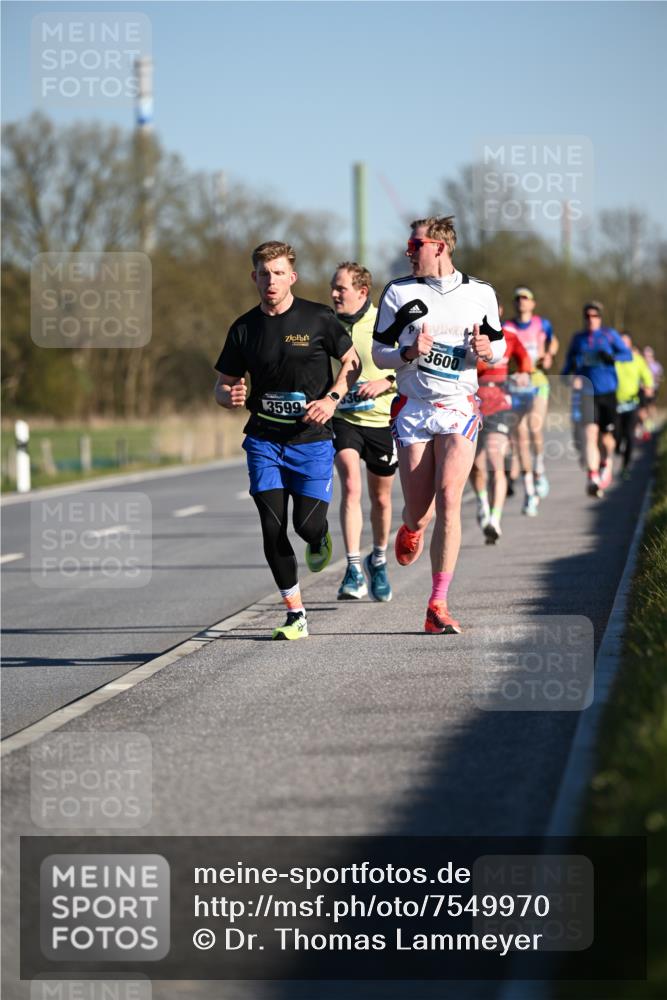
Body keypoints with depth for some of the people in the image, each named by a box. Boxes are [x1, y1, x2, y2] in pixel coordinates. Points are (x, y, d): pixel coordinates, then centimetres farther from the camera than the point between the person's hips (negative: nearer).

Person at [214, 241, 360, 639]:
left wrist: (332, 399, -11)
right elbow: (224, 384, 11)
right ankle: (296, 615, 4)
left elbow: (352, 361, 6)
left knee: (307, 524, -8)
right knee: (273, 529, -6)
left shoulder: (318, 318, -4)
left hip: (312, 438, -2)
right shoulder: (244, 329, 3)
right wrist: (230, 396, -14)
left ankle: (320, 539, 32)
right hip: (264, 439, 2)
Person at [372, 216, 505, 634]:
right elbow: (379, 353, 5)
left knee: (448, 500, -15)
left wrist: (486, 350, -8)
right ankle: (411, 530, 42)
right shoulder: (398, 292, 2)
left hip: (460, 408, -1)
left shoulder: (480, 293, 4)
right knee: (419, 512, 0)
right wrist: (409, 352, -15)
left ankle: (438, 606, -13)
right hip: (413, 409, 1)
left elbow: (498, 345, 15)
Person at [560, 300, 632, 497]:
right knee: (590, 433, -17)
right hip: (587, 392, 0)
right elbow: (570, 361, 17)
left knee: (606, 437, 2)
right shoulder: (578, 338, 9)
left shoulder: (610, 335, 4)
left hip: (608, 391, 0)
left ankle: (606, 462, 36)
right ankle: (593, 478, -20)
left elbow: (628, 354, 0)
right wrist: (565, 374, -4)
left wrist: (612, 357, -20)